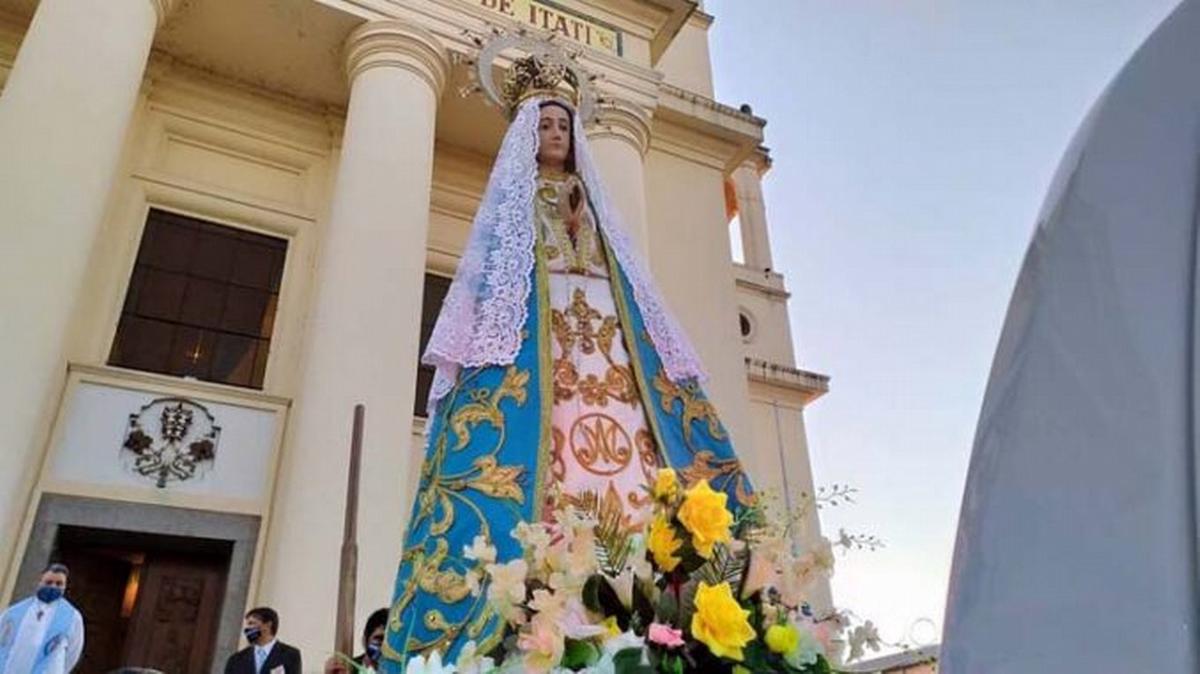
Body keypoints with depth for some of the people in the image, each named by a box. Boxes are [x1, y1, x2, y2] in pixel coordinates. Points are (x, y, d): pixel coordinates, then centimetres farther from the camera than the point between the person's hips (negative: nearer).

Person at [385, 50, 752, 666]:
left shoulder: (593, 205, 31)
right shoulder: (509, 200, 22)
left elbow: (627, 276, 23)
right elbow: (485, 270, 9)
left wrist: (650, 341, 9)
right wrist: (481, 343, -8)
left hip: (606, 330, 4)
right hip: (530, 326, -3)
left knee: (624, 450, -16)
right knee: (533, 457, -21)